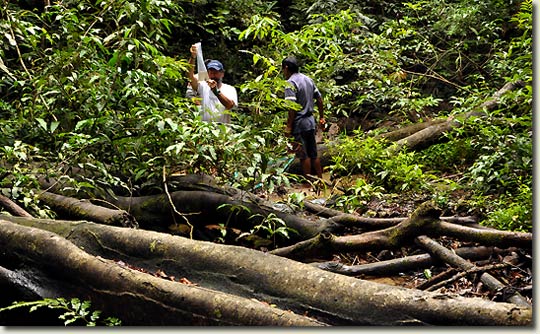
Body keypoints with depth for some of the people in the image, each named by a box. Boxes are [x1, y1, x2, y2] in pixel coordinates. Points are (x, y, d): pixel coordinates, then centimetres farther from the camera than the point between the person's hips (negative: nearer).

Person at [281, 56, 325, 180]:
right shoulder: (308, 79, 10)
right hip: (311, 120, 8)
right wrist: (321, 117, 20)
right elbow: (319, 99, 13)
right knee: (313, 153, 16)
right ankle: (320, 179, 24)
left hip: (299, 123, -8)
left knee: (304, 155, 2)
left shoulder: (290, 83, -16)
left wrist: (288, 127, -17)